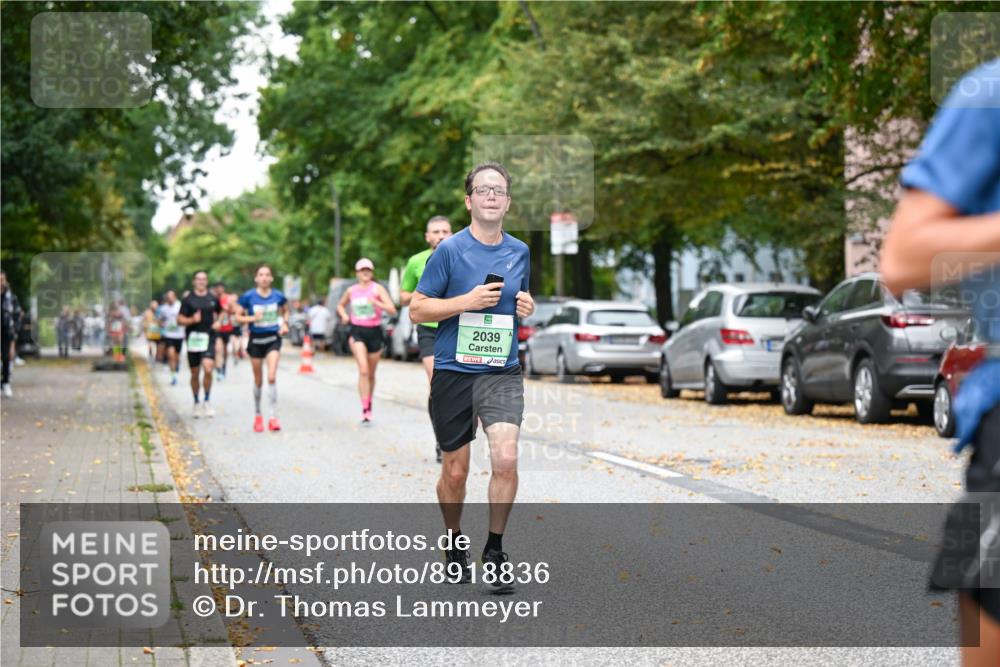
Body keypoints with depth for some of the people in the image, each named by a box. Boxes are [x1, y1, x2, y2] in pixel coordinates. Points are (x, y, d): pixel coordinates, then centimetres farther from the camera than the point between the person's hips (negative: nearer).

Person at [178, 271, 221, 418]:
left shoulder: (213, 299, 6)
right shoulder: (188, 300, 0)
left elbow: (219, 312, 24)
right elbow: (180, 320, -2)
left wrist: (218, 322, 5)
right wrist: (192, 320, -20)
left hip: (208, 338, 0)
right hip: (193, 338, 0)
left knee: (208, 369, -17)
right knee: (195, 373, 8)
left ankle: (207, 401, -2)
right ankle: (196, 403, 25)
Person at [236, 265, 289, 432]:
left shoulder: (278, 296, -1)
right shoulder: (248, 296, -6)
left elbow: (285, 311, 18)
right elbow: (238, 317, -2)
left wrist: (284, 324, 1)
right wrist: (252, 318, -19)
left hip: (273, 339, 0)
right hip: (256, 339, 0)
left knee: (272, 377, -15)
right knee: (258, 380, 9)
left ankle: (273, 417, -13)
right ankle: (257, 415, 27)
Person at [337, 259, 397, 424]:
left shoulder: (378, 289, -2)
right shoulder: (351, 291, 6)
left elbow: (392, 309, -12)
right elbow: (340, 305, 25)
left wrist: (376, 303, -28)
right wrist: (344, 315, 3)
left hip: (375, 332, 0)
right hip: (357, 332, 0)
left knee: (371, 373, 11)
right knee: (363, 370, -19)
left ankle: (369, 405, 32)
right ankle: (365, 409, -23)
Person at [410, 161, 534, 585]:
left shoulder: (520, 252, 8)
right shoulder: (449, 250, -5)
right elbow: (417, 310, -5)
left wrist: (527, 307, 1)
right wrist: (468, 301, -17)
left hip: (503, 374, 2)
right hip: (453, 372, -2)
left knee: (506, 460, -15)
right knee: (455, 471, 6)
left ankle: (494, 547, 2)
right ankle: (454, 544, 30)